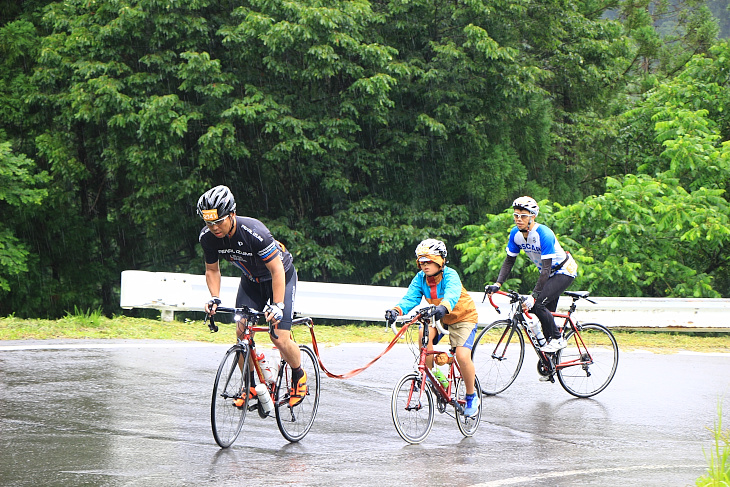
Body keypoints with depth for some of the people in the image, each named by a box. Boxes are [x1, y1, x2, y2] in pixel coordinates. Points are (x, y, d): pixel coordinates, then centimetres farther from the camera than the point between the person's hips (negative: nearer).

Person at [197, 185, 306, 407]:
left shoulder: (254, 232, -37)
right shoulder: (207, 237, -20)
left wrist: (278, 305, -39)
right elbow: (212, 269, -2)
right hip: (251, 280, 5)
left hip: (281, 277, -5)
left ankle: (299, 377, 14)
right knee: (242, 333, -10)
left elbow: (277, 270, -32)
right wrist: (214, 298, -17)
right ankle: (250, 386, 8)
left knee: (280, 339, -14)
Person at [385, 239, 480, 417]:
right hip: (438, 317, 5)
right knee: (424, 335, -28)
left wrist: (443, 307, -69)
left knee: (462, 356, -22)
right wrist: (397, 310, -45)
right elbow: (410, 298, -23)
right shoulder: (421, 278, -12)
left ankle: (471, 397, 2)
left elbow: (452, 295, -47)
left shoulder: (450, 276, -27)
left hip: (463, 317, -5)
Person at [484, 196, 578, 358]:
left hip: (564, 270, -7)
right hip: (548, 272, 7)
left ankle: (557, 339, -6)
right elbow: (509, 261, -1)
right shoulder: (516, 233, -11)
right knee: (547, 314, 6)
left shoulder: (544, 234, -31)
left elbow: (547, 268, -32)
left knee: (538, 304, -23)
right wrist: (497, 284, -14)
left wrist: (534, 295, -36)